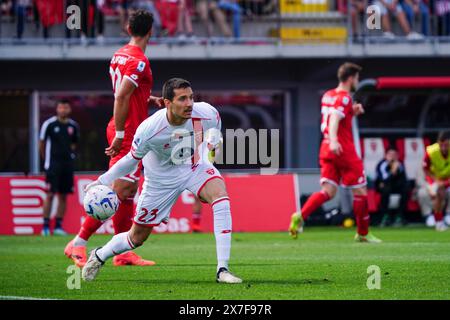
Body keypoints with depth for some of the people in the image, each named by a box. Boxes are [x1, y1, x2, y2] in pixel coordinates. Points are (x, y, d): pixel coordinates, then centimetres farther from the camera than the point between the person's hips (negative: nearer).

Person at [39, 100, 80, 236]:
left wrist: (70, 153, 9)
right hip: (53, 164, -5)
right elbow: (41, 143, 3)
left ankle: (58, 226, 10)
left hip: (67, 164, 5)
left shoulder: (73, 126, 7)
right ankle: (46, 226, -5)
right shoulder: (49, 124, -5)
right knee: (50, 194, -8)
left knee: (63, 196, 5)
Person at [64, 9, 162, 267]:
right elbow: (121, 96, -23)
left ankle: (123, 253, 12)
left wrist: (149, 100, 12)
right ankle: (79, 243, -11)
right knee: (119, 191, -11)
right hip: (129, 134, -10)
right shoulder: (139, 61, -15)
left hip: (122, 131, 10)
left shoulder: (120, 55, 13)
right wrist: (120, 134, -23)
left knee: (129, 191, 11)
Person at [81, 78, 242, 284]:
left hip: (195, 167, 2)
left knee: (221, 197, -31)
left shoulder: (207, 114, -25)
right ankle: (99, 256, 42)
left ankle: (222, 270, -28)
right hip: (161, 179, -2)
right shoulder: (149, 130, -32)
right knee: (137, 237, 8)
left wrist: (214, 139, -10)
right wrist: (102, 182, -11)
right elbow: (132, 160, -12)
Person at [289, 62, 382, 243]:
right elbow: (334, 119, -27)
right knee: (360, 190, 4)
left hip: (327, 149, 8)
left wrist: (352, 112, 18)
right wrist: (333, 140, -41)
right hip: (344, 150, -8)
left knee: (328, 192, 2)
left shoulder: (328, 96, 15)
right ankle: (363, 233, 11)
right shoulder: (344, 98, -11)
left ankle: (300, 216, -21)